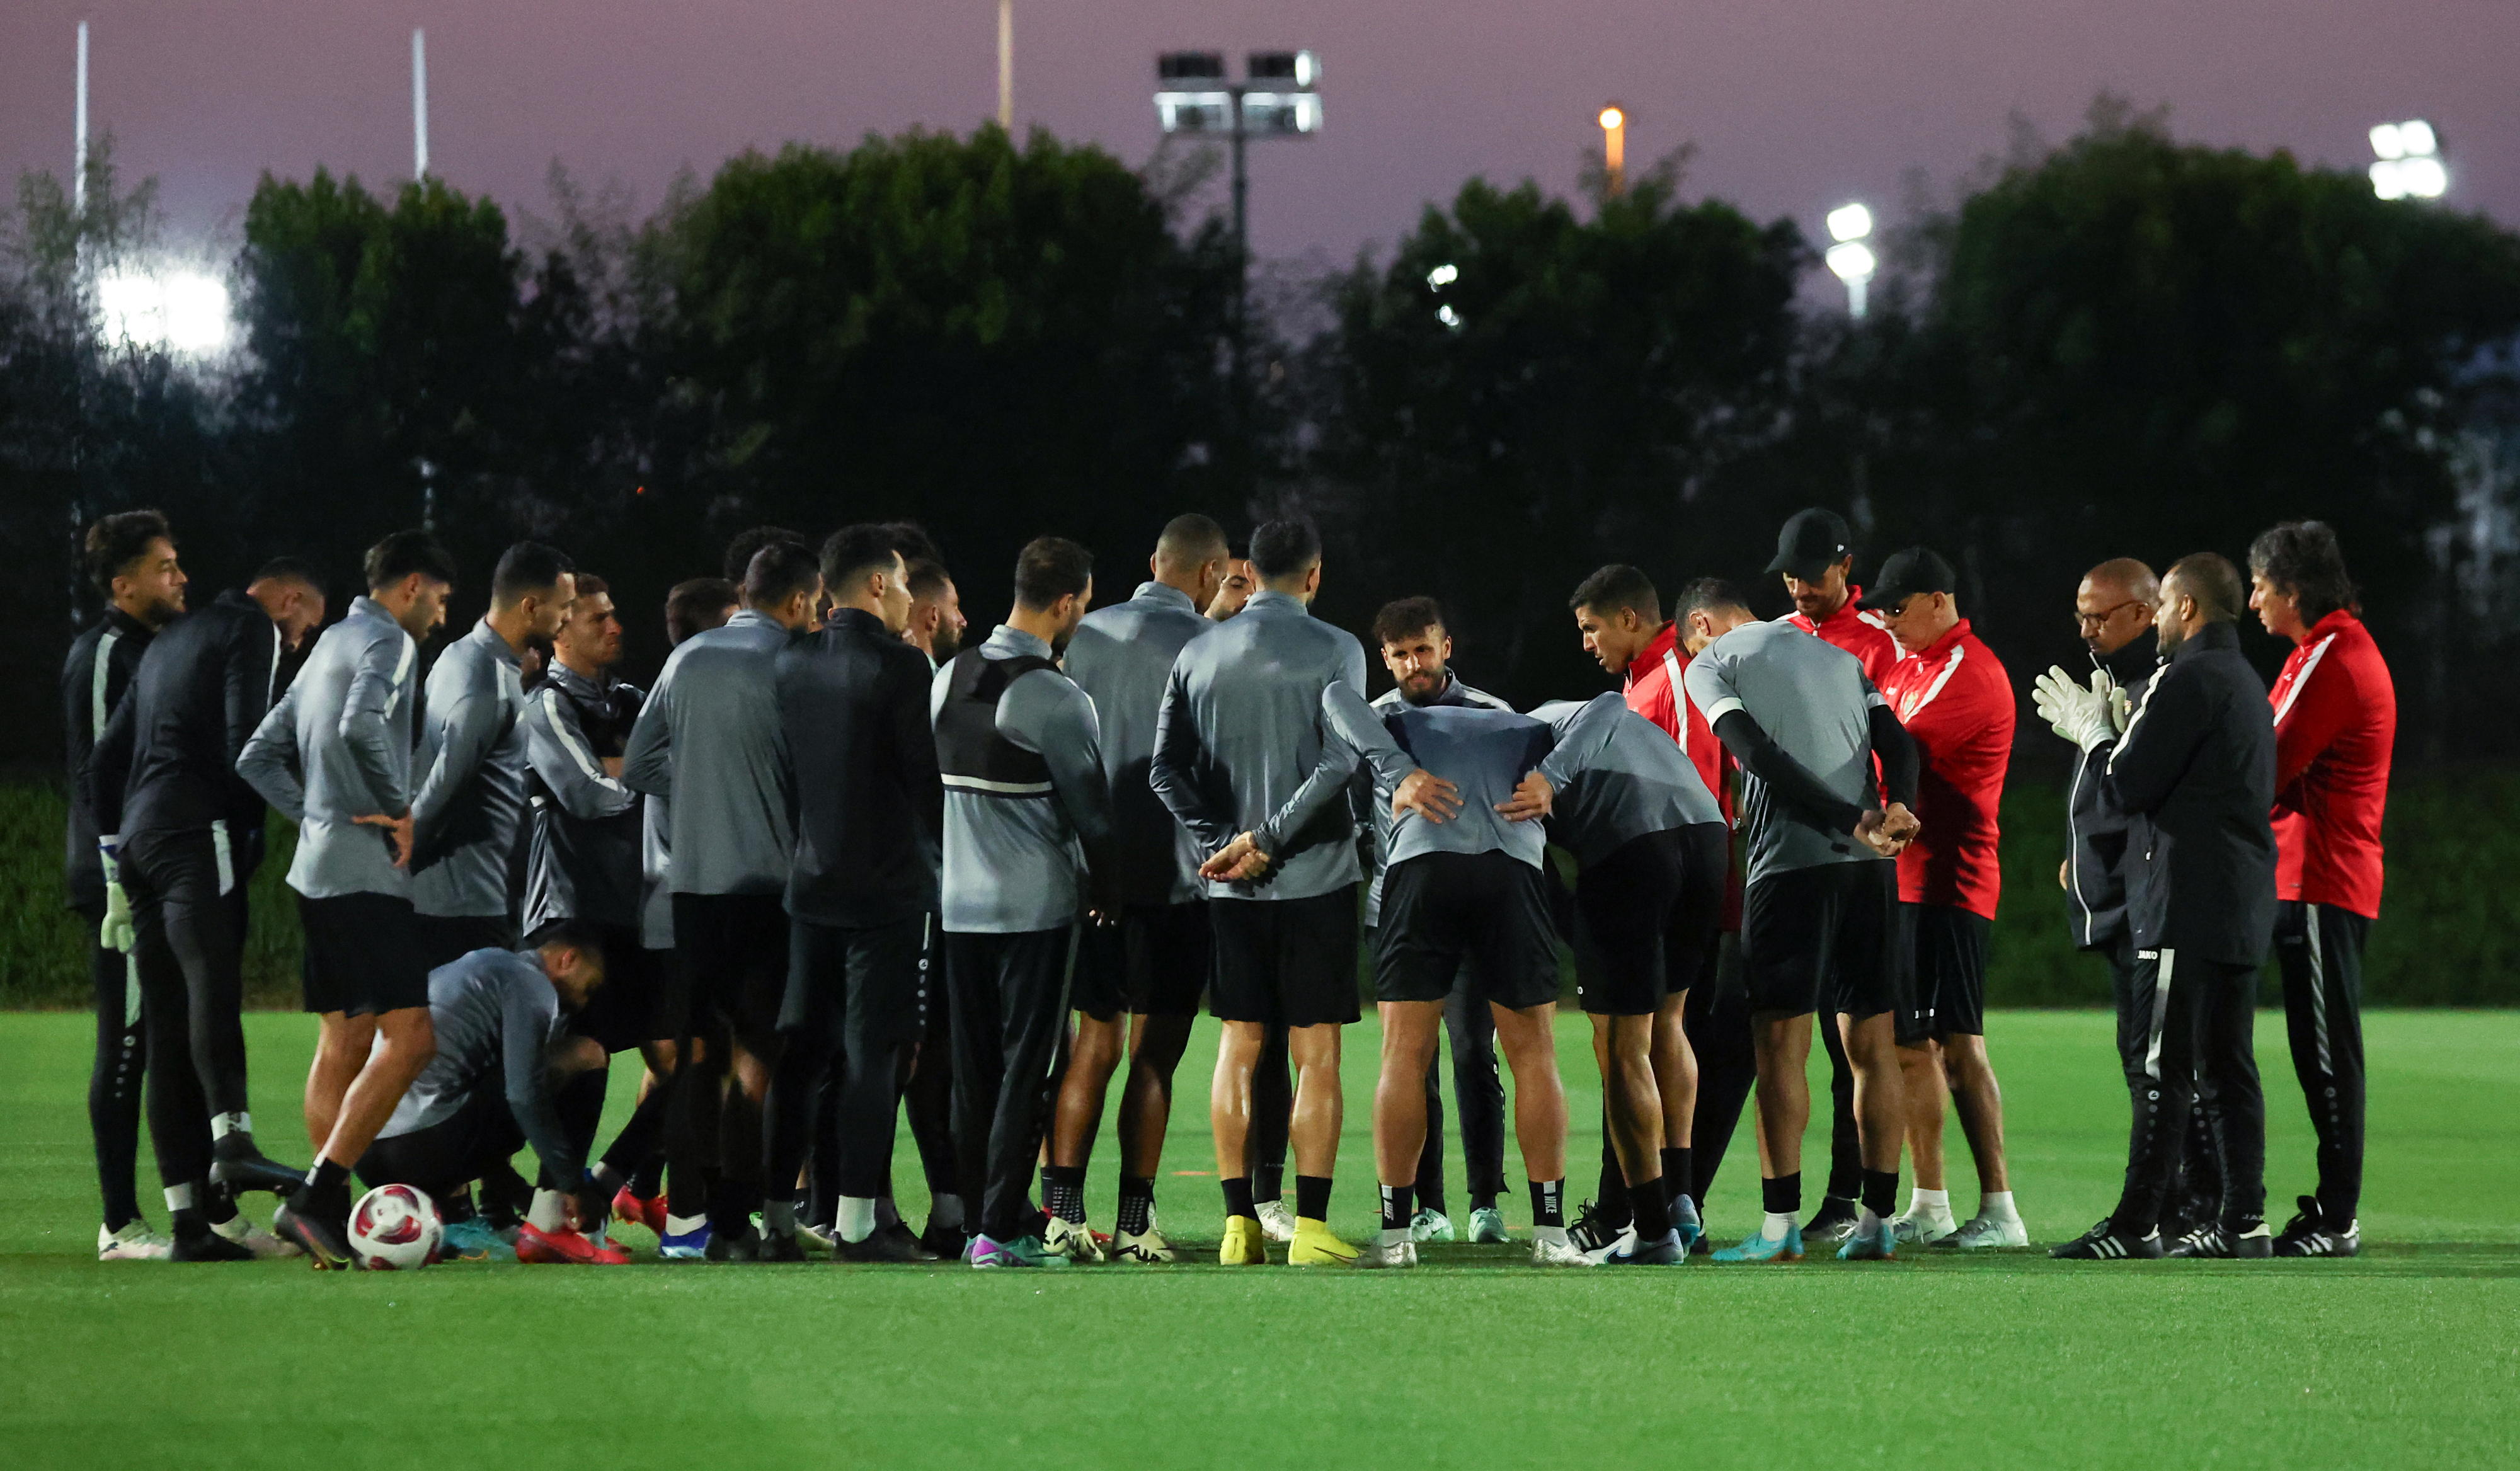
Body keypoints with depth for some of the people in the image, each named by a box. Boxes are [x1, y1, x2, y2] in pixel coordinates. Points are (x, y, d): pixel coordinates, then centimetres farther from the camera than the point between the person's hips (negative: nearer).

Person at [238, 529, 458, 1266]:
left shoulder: (331, 645, 21)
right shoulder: (387, 641, -8)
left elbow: (259, 757, 22)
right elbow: (361, 726, -28)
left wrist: (316, 815, 13)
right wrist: (399, 810, -15)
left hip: (320, 869, 10)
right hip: (365, 872, -10)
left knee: (345, 1041, 12)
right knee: (409, 1035, -13)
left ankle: (330, 1211, 10)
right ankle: (316, 1197, -20)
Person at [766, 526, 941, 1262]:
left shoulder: (793, 664, 5)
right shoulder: (899, 666, -12)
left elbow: (781, 767, 12)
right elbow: (925, 777, -9)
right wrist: (945, 851, 5)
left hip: (810, 887, 6)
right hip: (888, 887, -6)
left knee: (800, 1051, 10)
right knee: (873, 1055, -2)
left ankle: (776, 1216, 10)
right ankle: (857, 1220, -3)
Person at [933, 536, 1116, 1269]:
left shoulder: (949, 679, 6)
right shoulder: (1056, 698, -15)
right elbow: (1089, 803, -9)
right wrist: (1105, 891, 5)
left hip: (960, 902, 6)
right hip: (1037, 904, -6)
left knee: (973, 1069, 12)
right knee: (1026, 1066, -3)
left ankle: (979, 1214, 16)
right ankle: (1001, 1229, -6)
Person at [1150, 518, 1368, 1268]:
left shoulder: (1198, 655, 7)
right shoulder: (1334, 650, -5)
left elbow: (1165, 769, 2)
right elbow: (1339, 762, -14)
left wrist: (1223, 840, -3)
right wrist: (1269, 842, -11)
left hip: (1231, 888, 3)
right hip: (1315, 880, -3)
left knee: (1238, 1048, 9)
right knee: (1316, 1053, 1)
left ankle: (1239, 1224, 6)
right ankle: (1310, 1227, -3)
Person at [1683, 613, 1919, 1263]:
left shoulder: (1710, 664, 6)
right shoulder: (1843, 660, 23)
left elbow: (1761, 755, -10)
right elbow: (1898, 745, 6)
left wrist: (1852, 820, -16)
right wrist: (1898, 809, -11)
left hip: (1792, 861, -5)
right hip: (1871, 867, 5)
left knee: (1780, 1045, -1)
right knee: (1871, 1045, 7)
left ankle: (1780, 1226, -4)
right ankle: (1877, 1222, 7)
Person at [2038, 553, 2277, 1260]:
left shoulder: (2189, 679, -12)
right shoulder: (2246, 682, 19)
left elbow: (2128, 787, -14)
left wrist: (2094, 731, 4)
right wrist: (2112, 727, 21)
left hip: (2187, 908, -10)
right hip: (2245, 907, 10)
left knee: (2159, 1066, -9)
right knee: (2226, 1067, 10)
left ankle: (2134, 1225, -9)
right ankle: (2243, 1221, 9)